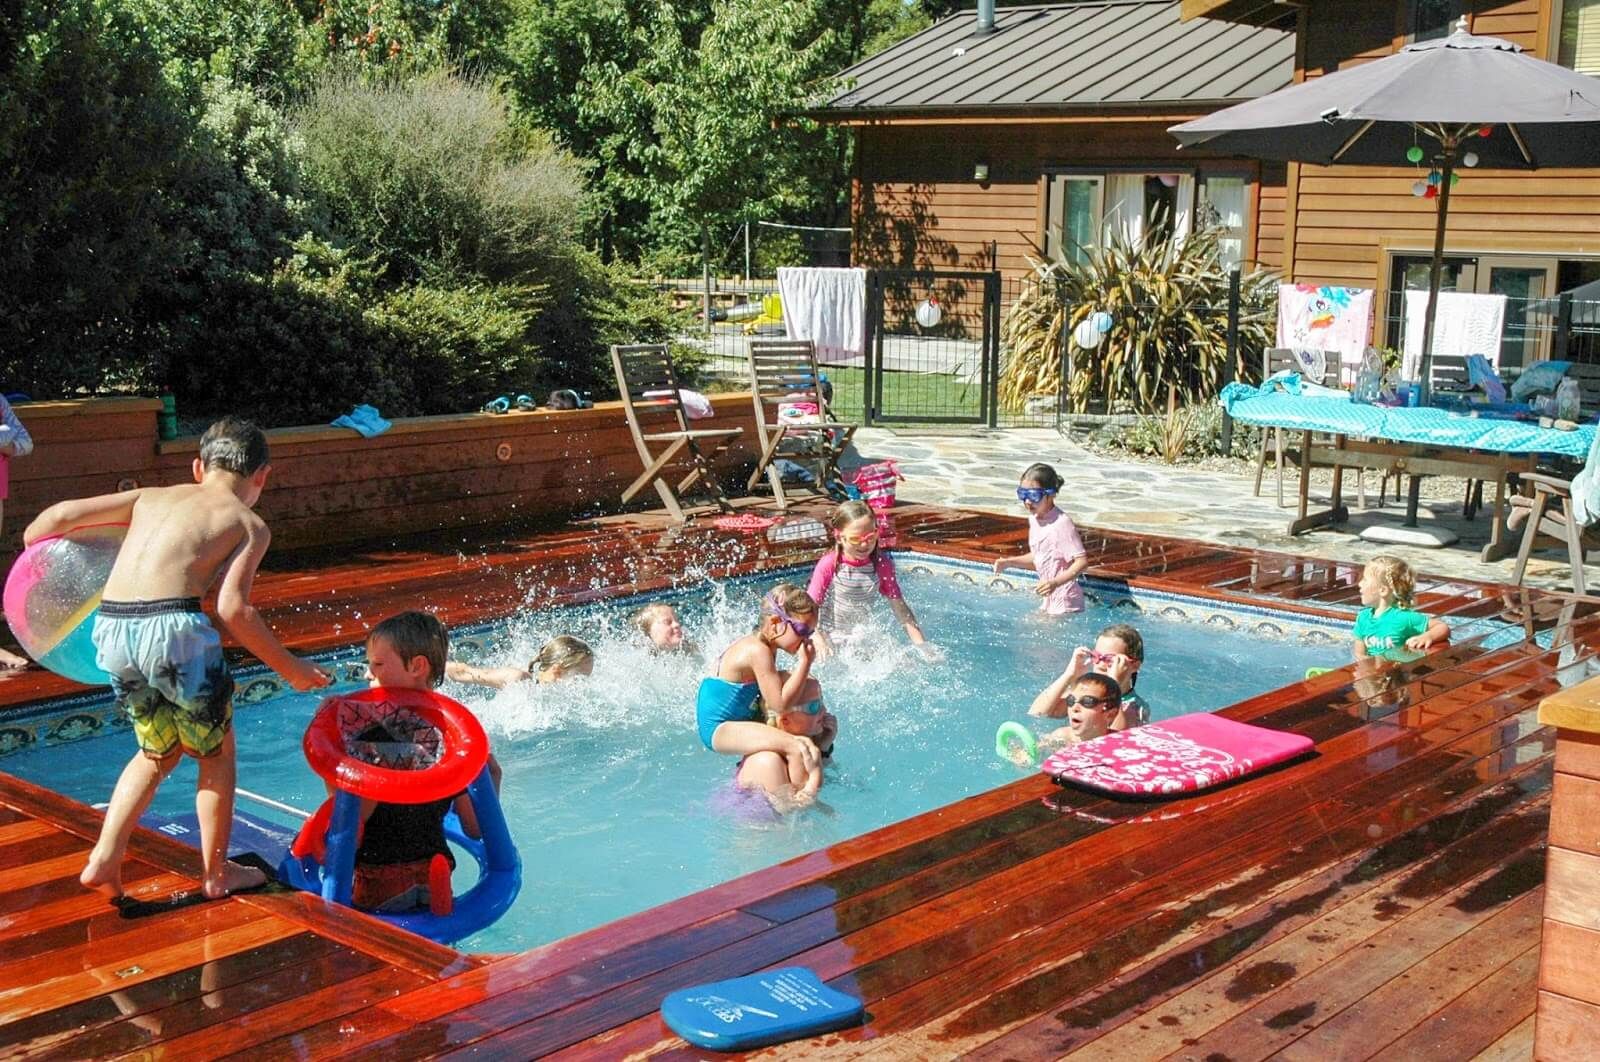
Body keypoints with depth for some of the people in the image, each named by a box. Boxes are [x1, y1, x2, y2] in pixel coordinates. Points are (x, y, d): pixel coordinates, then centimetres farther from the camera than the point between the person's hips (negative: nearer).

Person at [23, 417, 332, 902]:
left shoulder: (153, 497, 23)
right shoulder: (249, 524, 9)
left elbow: (64, 514, 18)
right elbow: (232, 608, -5)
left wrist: (28, 548, 38)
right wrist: (290, 667, 5)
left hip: (110, 628, 5)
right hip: (171, 625, -5)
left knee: (160, 749, 26)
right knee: (216, 751, 18)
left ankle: (104, 861, 19)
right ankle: (217, 872, 26)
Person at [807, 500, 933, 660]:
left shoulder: (881, 564, -6)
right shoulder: (829, 565, -16)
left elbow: (899, 607, -1)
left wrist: (921, 644, -8)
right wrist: (818, 640, -35)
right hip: (831, 638, -2)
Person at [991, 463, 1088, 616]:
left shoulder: (1062, 523, -22)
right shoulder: (1034, 520, 5)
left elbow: (1082, 561, -24)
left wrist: (1056, 582, -32)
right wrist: (1009, 562, 8)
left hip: (1065, 603, -9)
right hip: (1050, 599, 9)